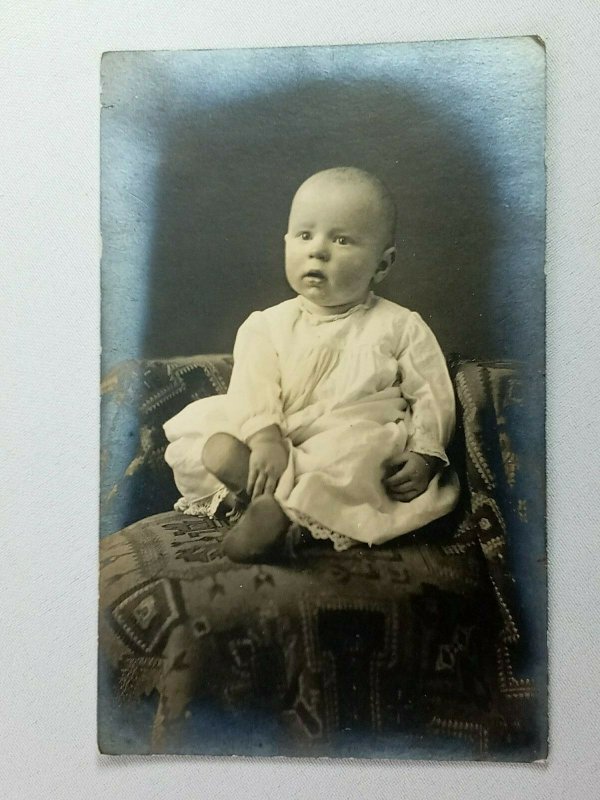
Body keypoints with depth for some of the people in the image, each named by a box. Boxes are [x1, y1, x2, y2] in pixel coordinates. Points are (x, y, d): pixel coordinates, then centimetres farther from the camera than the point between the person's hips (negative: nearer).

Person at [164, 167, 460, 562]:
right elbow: (253, 388, -4)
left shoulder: (400, 327, 7)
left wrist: (424, 455, -14)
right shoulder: (267, 324, 10)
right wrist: (264, 438, -24)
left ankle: (278, 504, -36)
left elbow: (432, 397, 4)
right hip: (280, 453, 2)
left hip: (357, 454, -1)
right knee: (198, 432, -15)